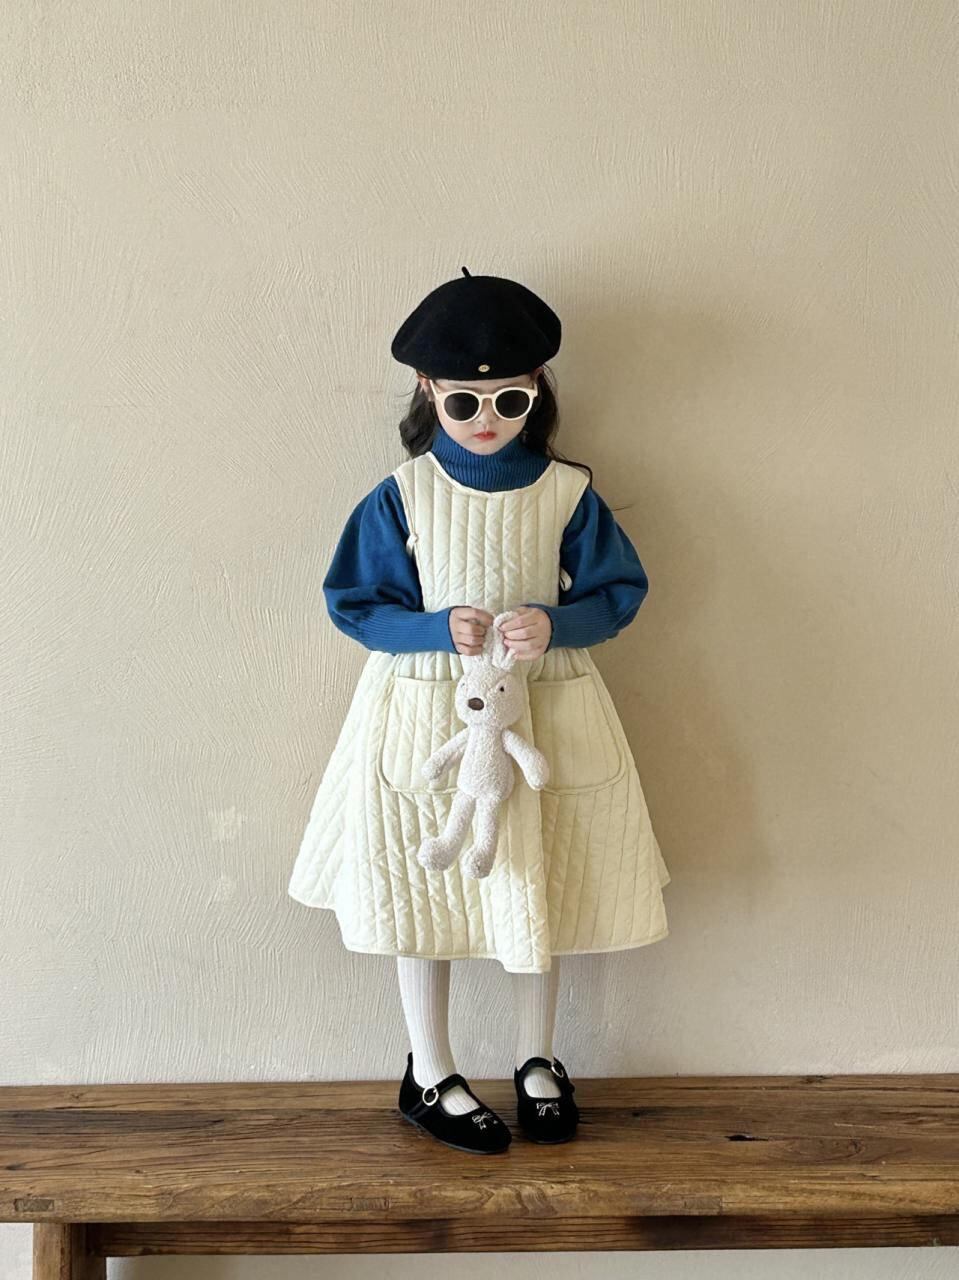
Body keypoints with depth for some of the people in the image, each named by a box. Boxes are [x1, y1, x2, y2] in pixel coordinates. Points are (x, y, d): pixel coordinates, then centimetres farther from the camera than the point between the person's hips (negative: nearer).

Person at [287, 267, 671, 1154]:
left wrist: (554, 625, -20)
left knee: (540, 881, 12)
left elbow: (619, 591, 0)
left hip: (545, 710, 1)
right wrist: (440, 631, -20)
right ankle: (431, 1077, 26)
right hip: (426, 713, -1)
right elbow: (354, 604, -4)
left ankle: (538, 1062, 33)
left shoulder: (568, 492, -5)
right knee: (424, 887, 8)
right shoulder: (401, 496, -7)